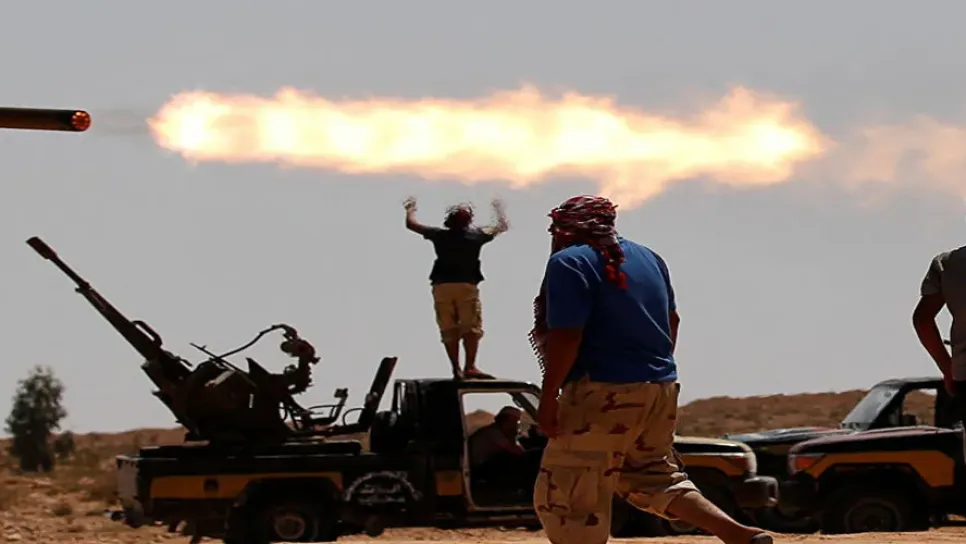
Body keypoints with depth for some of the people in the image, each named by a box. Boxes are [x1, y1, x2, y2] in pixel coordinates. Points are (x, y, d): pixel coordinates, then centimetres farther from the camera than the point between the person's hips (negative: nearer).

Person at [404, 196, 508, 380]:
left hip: (441, 286, 2)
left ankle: (456, 369, 1)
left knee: (448, 330, 6)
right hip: (467, 285, -2)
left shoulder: (440, 235, 8)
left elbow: (411, 224, 20)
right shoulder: (476, 236, 5)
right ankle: (470, 367, -19)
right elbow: (502, 227, 22)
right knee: (472, 327, -5)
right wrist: (499, 210, 40)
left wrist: (410, 209, 39)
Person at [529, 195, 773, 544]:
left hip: (603, 395, -9)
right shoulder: (646, 258, 15)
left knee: (570, 498, -3)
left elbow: (566, 335, -19)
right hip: (660, 388, 9)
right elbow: (671, 320, 21)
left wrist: (548, 396, -15)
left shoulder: (569, 263, -11)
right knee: (654, 476, 24)